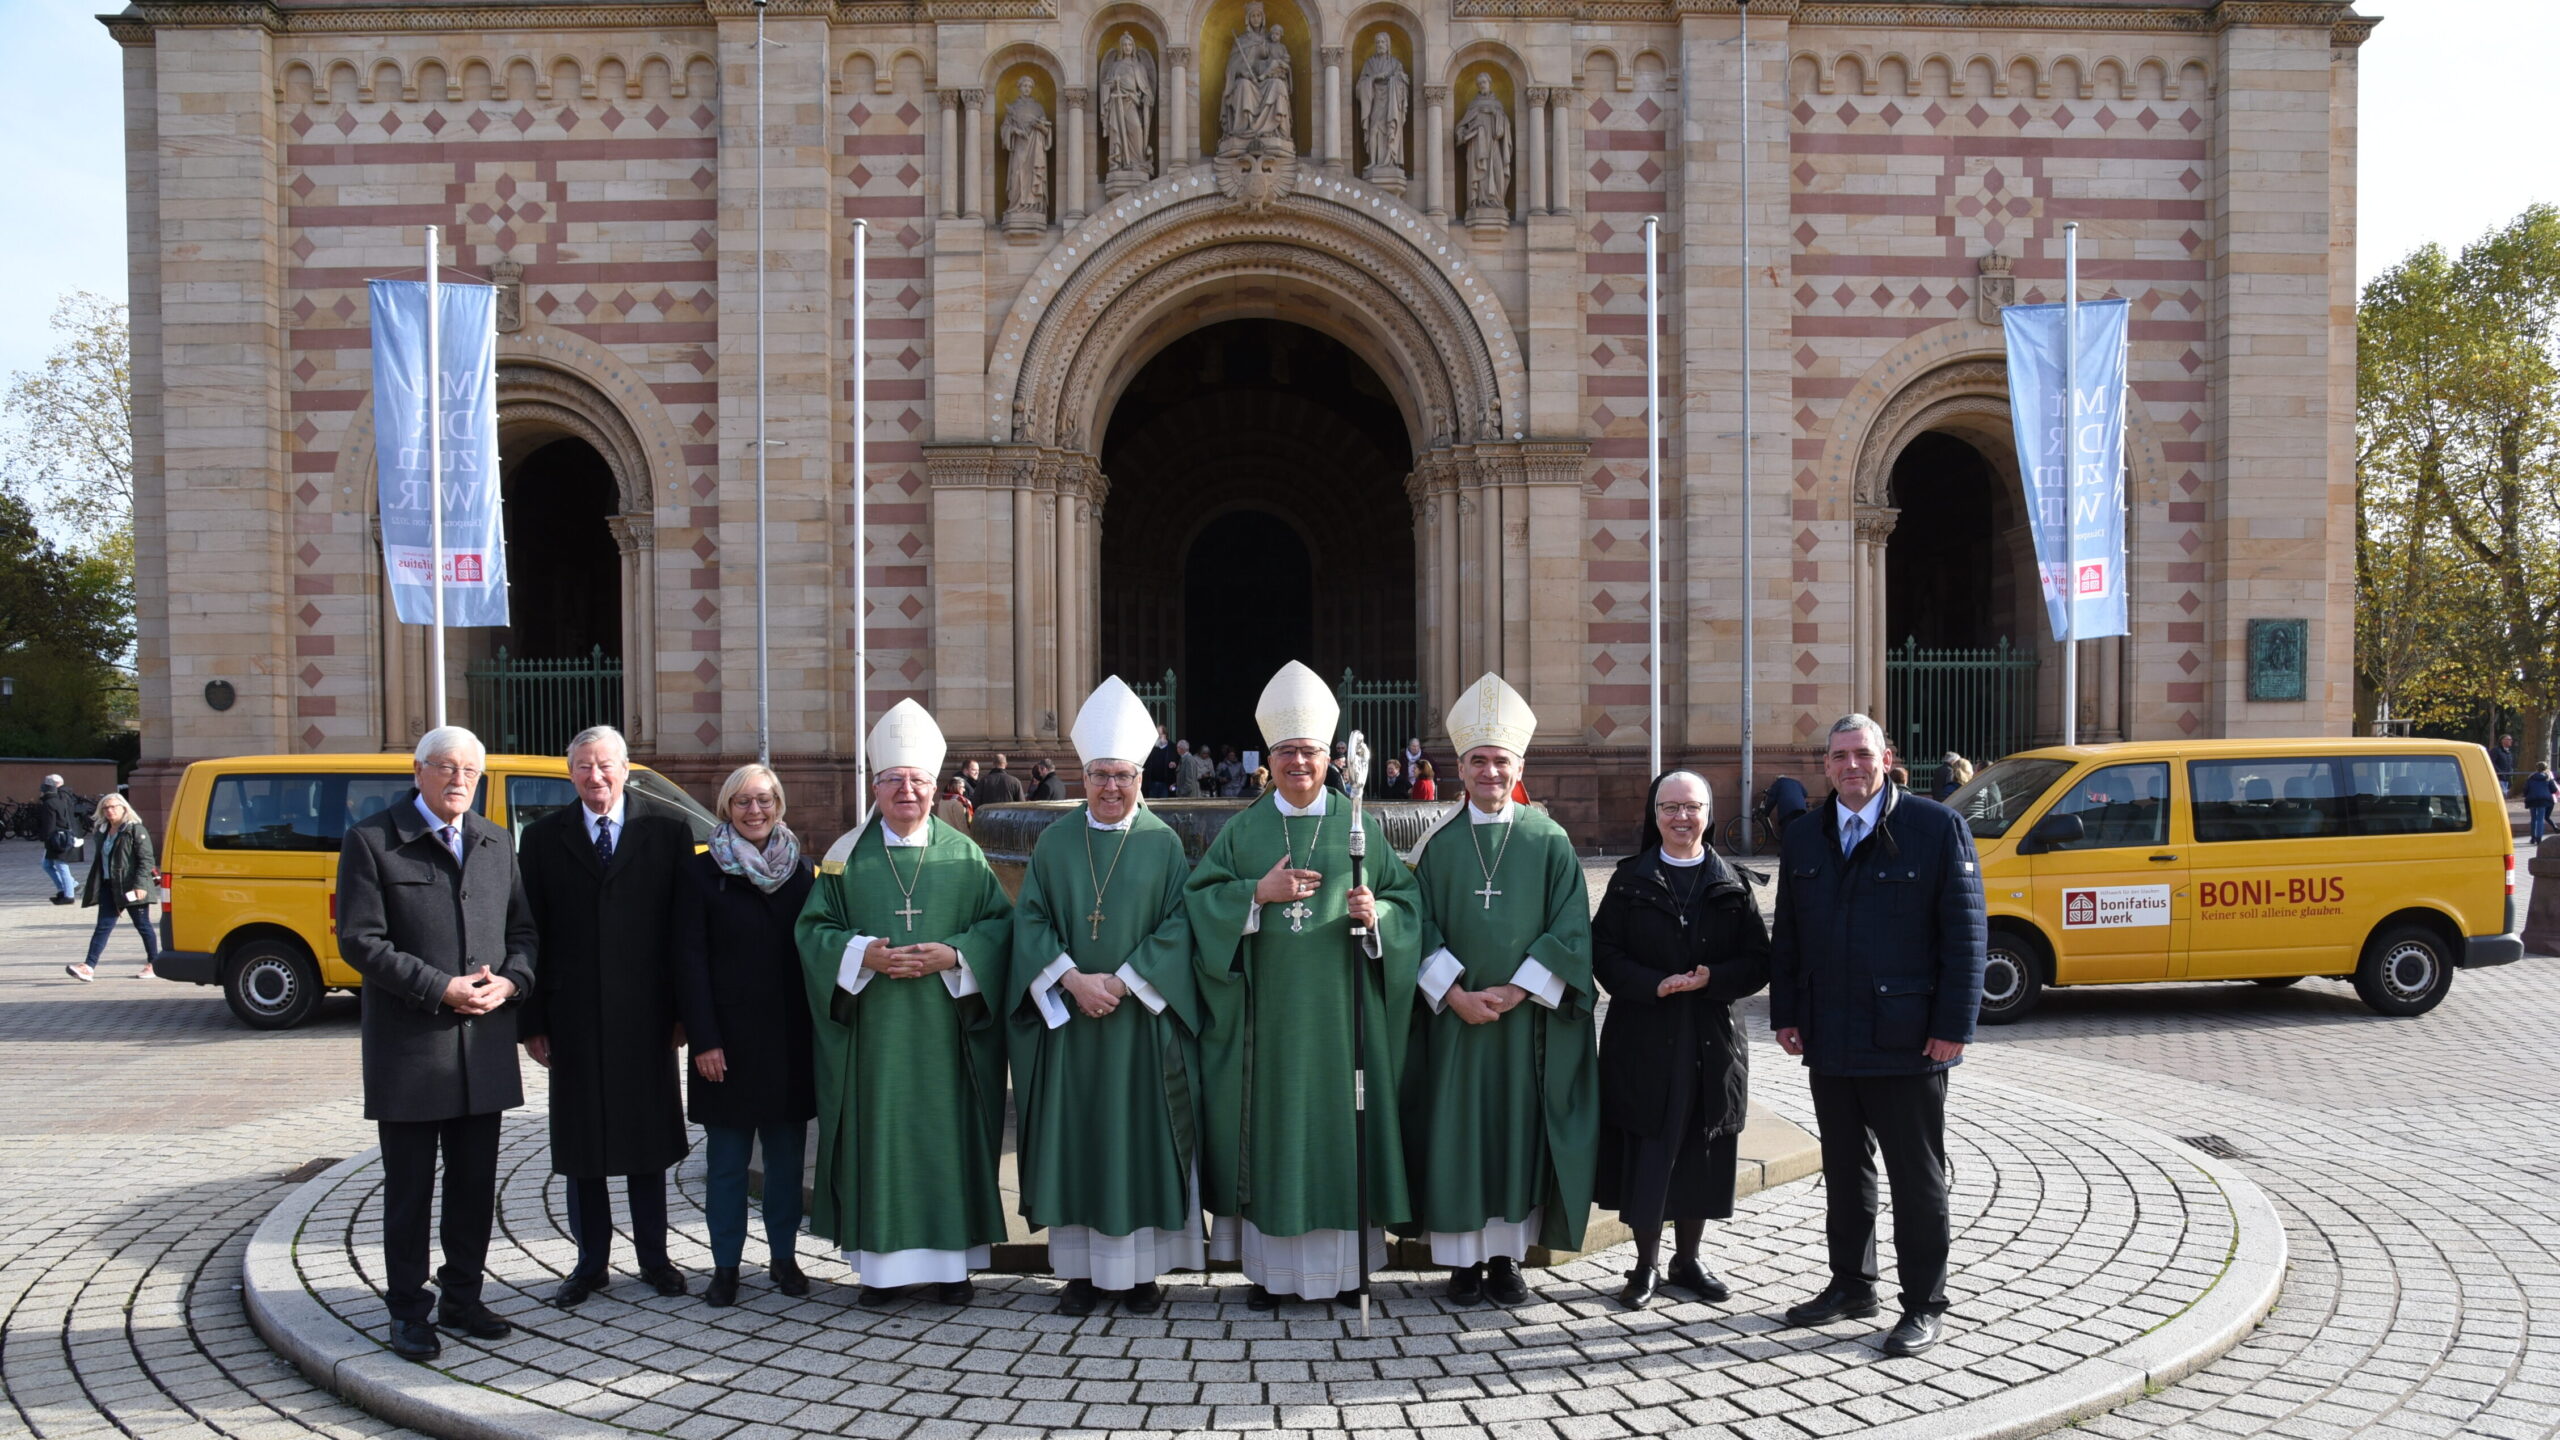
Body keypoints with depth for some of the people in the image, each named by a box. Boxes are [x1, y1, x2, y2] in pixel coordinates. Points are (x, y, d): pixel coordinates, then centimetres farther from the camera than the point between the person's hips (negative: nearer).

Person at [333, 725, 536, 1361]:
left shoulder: (497, 844, 12)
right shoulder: (371, 840, -4)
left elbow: (521, 927, 14)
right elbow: (359, 941, -10)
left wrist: (511, 981, -7)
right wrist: (440, 989, -16)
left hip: (485, 1045, 5)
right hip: (408, 1046, -5)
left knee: (475, 1183, 12)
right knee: (409, 1187, 5)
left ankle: (462, 1297, 25)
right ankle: (408, 1310, 17)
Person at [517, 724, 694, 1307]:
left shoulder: (668, 828, -1)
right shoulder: (543, 837, 3)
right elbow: (531, 932, 2)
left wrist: (684, 1009, -6)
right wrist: (532, 1021, -2)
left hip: (645, 1014, -1)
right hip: (574, 1014, 1)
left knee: (648, 1138, 10)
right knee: (580, 1145, 9)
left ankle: (653, 1257, 24)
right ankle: (592, 1263, 23)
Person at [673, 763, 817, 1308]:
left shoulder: (799, 870, 9)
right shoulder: (700, 872, -1)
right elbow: (690, 961, -5)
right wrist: (704, 1039, -11)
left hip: (790, 1038, 3)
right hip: (729, 1039, -2)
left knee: (787, 1152, 8)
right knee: (727, 1157, 4)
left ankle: (783, 1256, 20)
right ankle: (726, 1265, 14)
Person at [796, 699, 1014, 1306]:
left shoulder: (964, 855, 7)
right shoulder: (846, 855, 6)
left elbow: (1000, 924, 4)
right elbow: (814, 929, 4)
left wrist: (954, 956, -12)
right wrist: (864, 954, -14)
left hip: (945, 1031, 0)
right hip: (872, 1034, 0)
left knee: (947, 1136, 2)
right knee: (878, 1136, 1)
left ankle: (952, 1260, 12)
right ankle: (881, 1263, 10)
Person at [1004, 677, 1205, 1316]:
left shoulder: (1163, 843, 1)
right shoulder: (1055, 842, 6)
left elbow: (1178, 925, -4)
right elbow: (1031, 919, 1)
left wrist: (1123, 982, -14)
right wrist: (1072, 980, -13)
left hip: (1143, 1021, -2)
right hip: (1068, 1017, 2)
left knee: (1142, 1136, 2)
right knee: (1074, 1137, 4)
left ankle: (1142, 1268, 11)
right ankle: (1080, 1269, 13)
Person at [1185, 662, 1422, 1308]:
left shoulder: (1359, 827, 6)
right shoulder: (1244, 830, 7)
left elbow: (1405, 900, 6)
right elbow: (1199, 899, 2)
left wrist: (1377, 914, -15)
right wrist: (1259, 893, -12)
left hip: (1338, 1009, 0)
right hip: (1266, 1009, 0)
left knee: (1338, 1120, 2)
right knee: (1269, 1124, 2)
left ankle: (1343, 1262, 13)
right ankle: (1270, 1266, 11)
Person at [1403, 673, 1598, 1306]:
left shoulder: (1549, 841, 2)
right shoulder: (1439, 842, 3)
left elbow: (1570, 929, -2)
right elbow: (1421, 926, 0)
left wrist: (1515, 991, -11)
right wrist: (1455, 993, -12)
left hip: (1528, 1016, 0)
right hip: (1454, 1012, 0)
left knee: (1520, 1128, 4)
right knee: (1456, 1128, 2)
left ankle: (1507, 1255, 15)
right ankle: (1463, 1258, 11)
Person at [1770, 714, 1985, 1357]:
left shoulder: (1937, 828, -5)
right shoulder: (1803, 839, 10)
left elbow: (1965, 934, -7)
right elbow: (1786, 936, 14)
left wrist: (1953, 1025, -12)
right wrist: (1786, 1014, 7)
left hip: (1906, 1040, -5)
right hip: (1830, 1041, 5)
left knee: (1917, 1176, 4)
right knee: (1844, 1170, 16)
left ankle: (1925, 1304, 15)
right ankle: (1851, 1285, 29)